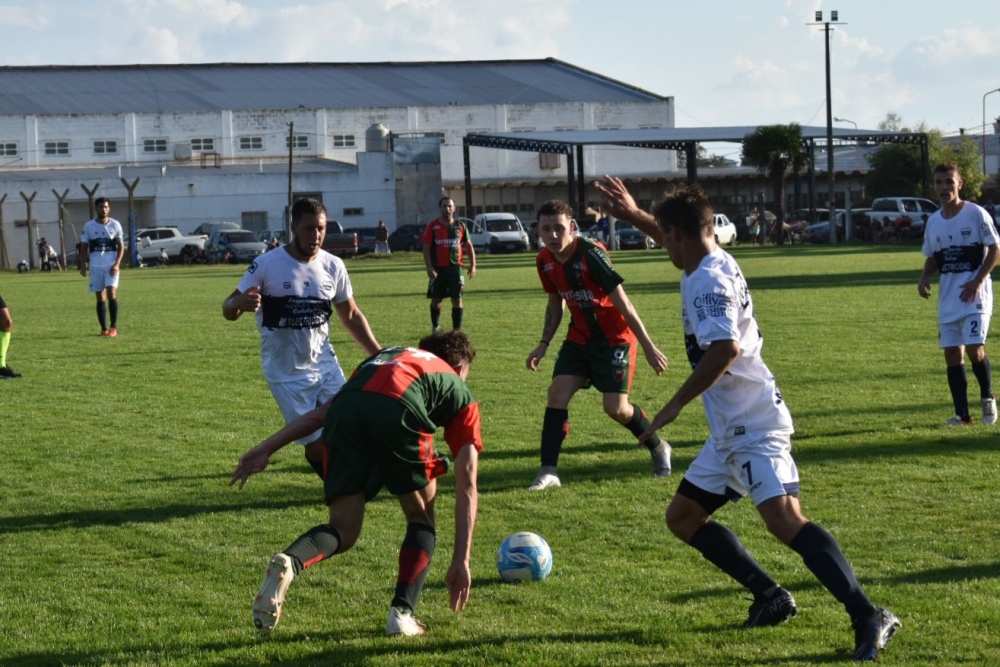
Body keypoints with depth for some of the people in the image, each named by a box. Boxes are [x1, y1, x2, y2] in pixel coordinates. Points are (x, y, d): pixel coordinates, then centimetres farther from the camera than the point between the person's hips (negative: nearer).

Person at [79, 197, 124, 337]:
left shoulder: (115, 225, 2)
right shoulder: (88, 226, 3)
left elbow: (121, 246, 4)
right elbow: (84, 247, 9)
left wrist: (117, 264, -8)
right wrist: (83, 265, 0)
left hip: (111, 265, -1)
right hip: (95, 266, 1)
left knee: (112, 293, -14)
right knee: (100, 298, 3)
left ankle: (114, 327, -7)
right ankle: (104, 328, 9)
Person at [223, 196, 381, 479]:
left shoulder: (333, 266, -2)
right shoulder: (266, 265, -14)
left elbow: (351, 316, 12)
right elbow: (229, 311, -11)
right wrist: (239, 303, -36)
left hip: (325, 364, 4)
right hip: (286, 374, -4)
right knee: (317, 444, -5)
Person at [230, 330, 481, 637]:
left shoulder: (386, 356, 43)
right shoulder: (460, 394, 33)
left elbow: (322, 411, 30)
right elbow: (467, 487, 25)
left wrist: (267, 448, 23)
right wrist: (461, 560, 25)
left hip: (346, 413, 3)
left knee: (343, 531, 13)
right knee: (421, 518, 23)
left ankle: (287, 563, -18)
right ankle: (402, 612, 8)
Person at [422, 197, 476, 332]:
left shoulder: (460, 226, 5)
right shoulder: (433, 226, -2)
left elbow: (468, 245, 11)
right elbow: (426, 248, -4)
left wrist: (472, 265, 5)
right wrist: (429, 268, -13)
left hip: (455, 268, 1)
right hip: (438, 269, -1)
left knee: (457, 299, -5)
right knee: (436, 300, 10)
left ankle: (457, 330, -3)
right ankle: (435, 327, 29)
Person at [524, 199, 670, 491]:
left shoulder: (591, 254, -25)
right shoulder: (545, 261, -4)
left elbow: (622, 303, -22)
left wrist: (648, 347, -19)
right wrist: (544, 344, 5)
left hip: (614, 337, -6)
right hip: (580, 337, 6)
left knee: (616, 408, -8)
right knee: (557, 393, -11)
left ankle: (658, 448, 21)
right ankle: (548, 471, -10)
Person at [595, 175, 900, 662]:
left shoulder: (709, 280, -17)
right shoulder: (711, 263, 12)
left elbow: (725, 348, -31)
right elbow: (682, 237, 38)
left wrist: (676, 404, -24)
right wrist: (634, 215, 38)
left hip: (753, 426, -11)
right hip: (729, 430, 11)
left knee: (783, 518, -25)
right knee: (683, 517, 16)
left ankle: (868, 618, -30)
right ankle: (771, 598, 16)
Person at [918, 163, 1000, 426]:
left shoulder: (976, 214, -8)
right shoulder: (933, 221, 8)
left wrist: (978, 280, -16)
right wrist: (924, 278, -3)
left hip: (974, 294, -5)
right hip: (947, 297, 5)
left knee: (974, 350, -14)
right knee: (952, 353, 4)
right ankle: (962, 414, 11)